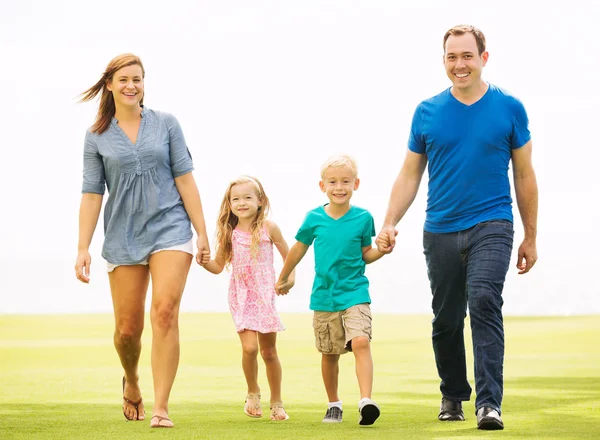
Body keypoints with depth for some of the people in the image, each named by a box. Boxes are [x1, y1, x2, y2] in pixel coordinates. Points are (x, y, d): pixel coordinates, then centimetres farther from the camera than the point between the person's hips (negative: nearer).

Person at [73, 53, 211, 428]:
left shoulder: (166, 124, 5)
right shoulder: (97, 136, 5)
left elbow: (185, 179, 3)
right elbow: (91, 193, 4)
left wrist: (202, 232, 0)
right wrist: (83, 249, -2)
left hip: (169, 229, -1)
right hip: (123, 237, 1)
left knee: (165, 313, -18)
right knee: (127, 328, 4)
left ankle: (161, 408, -18)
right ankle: (131, 383, 38)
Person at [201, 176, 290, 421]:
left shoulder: (268, 228, -3)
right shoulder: (229, 233, 0)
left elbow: (288, 256, 7)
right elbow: (218, 266, 7)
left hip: (265, 296, 0)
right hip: (240, 297, 0)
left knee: (268, 351, 7)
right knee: (249, 347, -17)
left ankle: (277, 403, 21)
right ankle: (253, 393, 8)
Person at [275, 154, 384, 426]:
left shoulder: (362, 218, -3)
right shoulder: (314, 219, -1)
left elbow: (366, 255, 8)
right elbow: (298, 250, 14)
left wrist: (382, 251, -13)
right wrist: (283, 279, 26)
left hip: (355, 293, -2)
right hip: (324, 296, 2)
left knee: (360, 342, -22)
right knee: (329, 353, 12)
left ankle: (366, 401, -29)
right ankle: (333, 404, 29)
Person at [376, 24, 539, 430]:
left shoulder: (509, 108, 1)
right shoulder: (428, 112, 4)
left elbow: (524, 176, 7)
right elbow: (410, 176, 9)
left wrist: (531, 238, 8)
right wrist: (389, 224, -3)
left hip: (491, 226, -3)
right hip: (441, 230, 3)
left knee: (484, 302, -21)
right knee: (446, 321, 10)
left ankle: (489, 403, -22)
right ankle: (453, 396, 28)